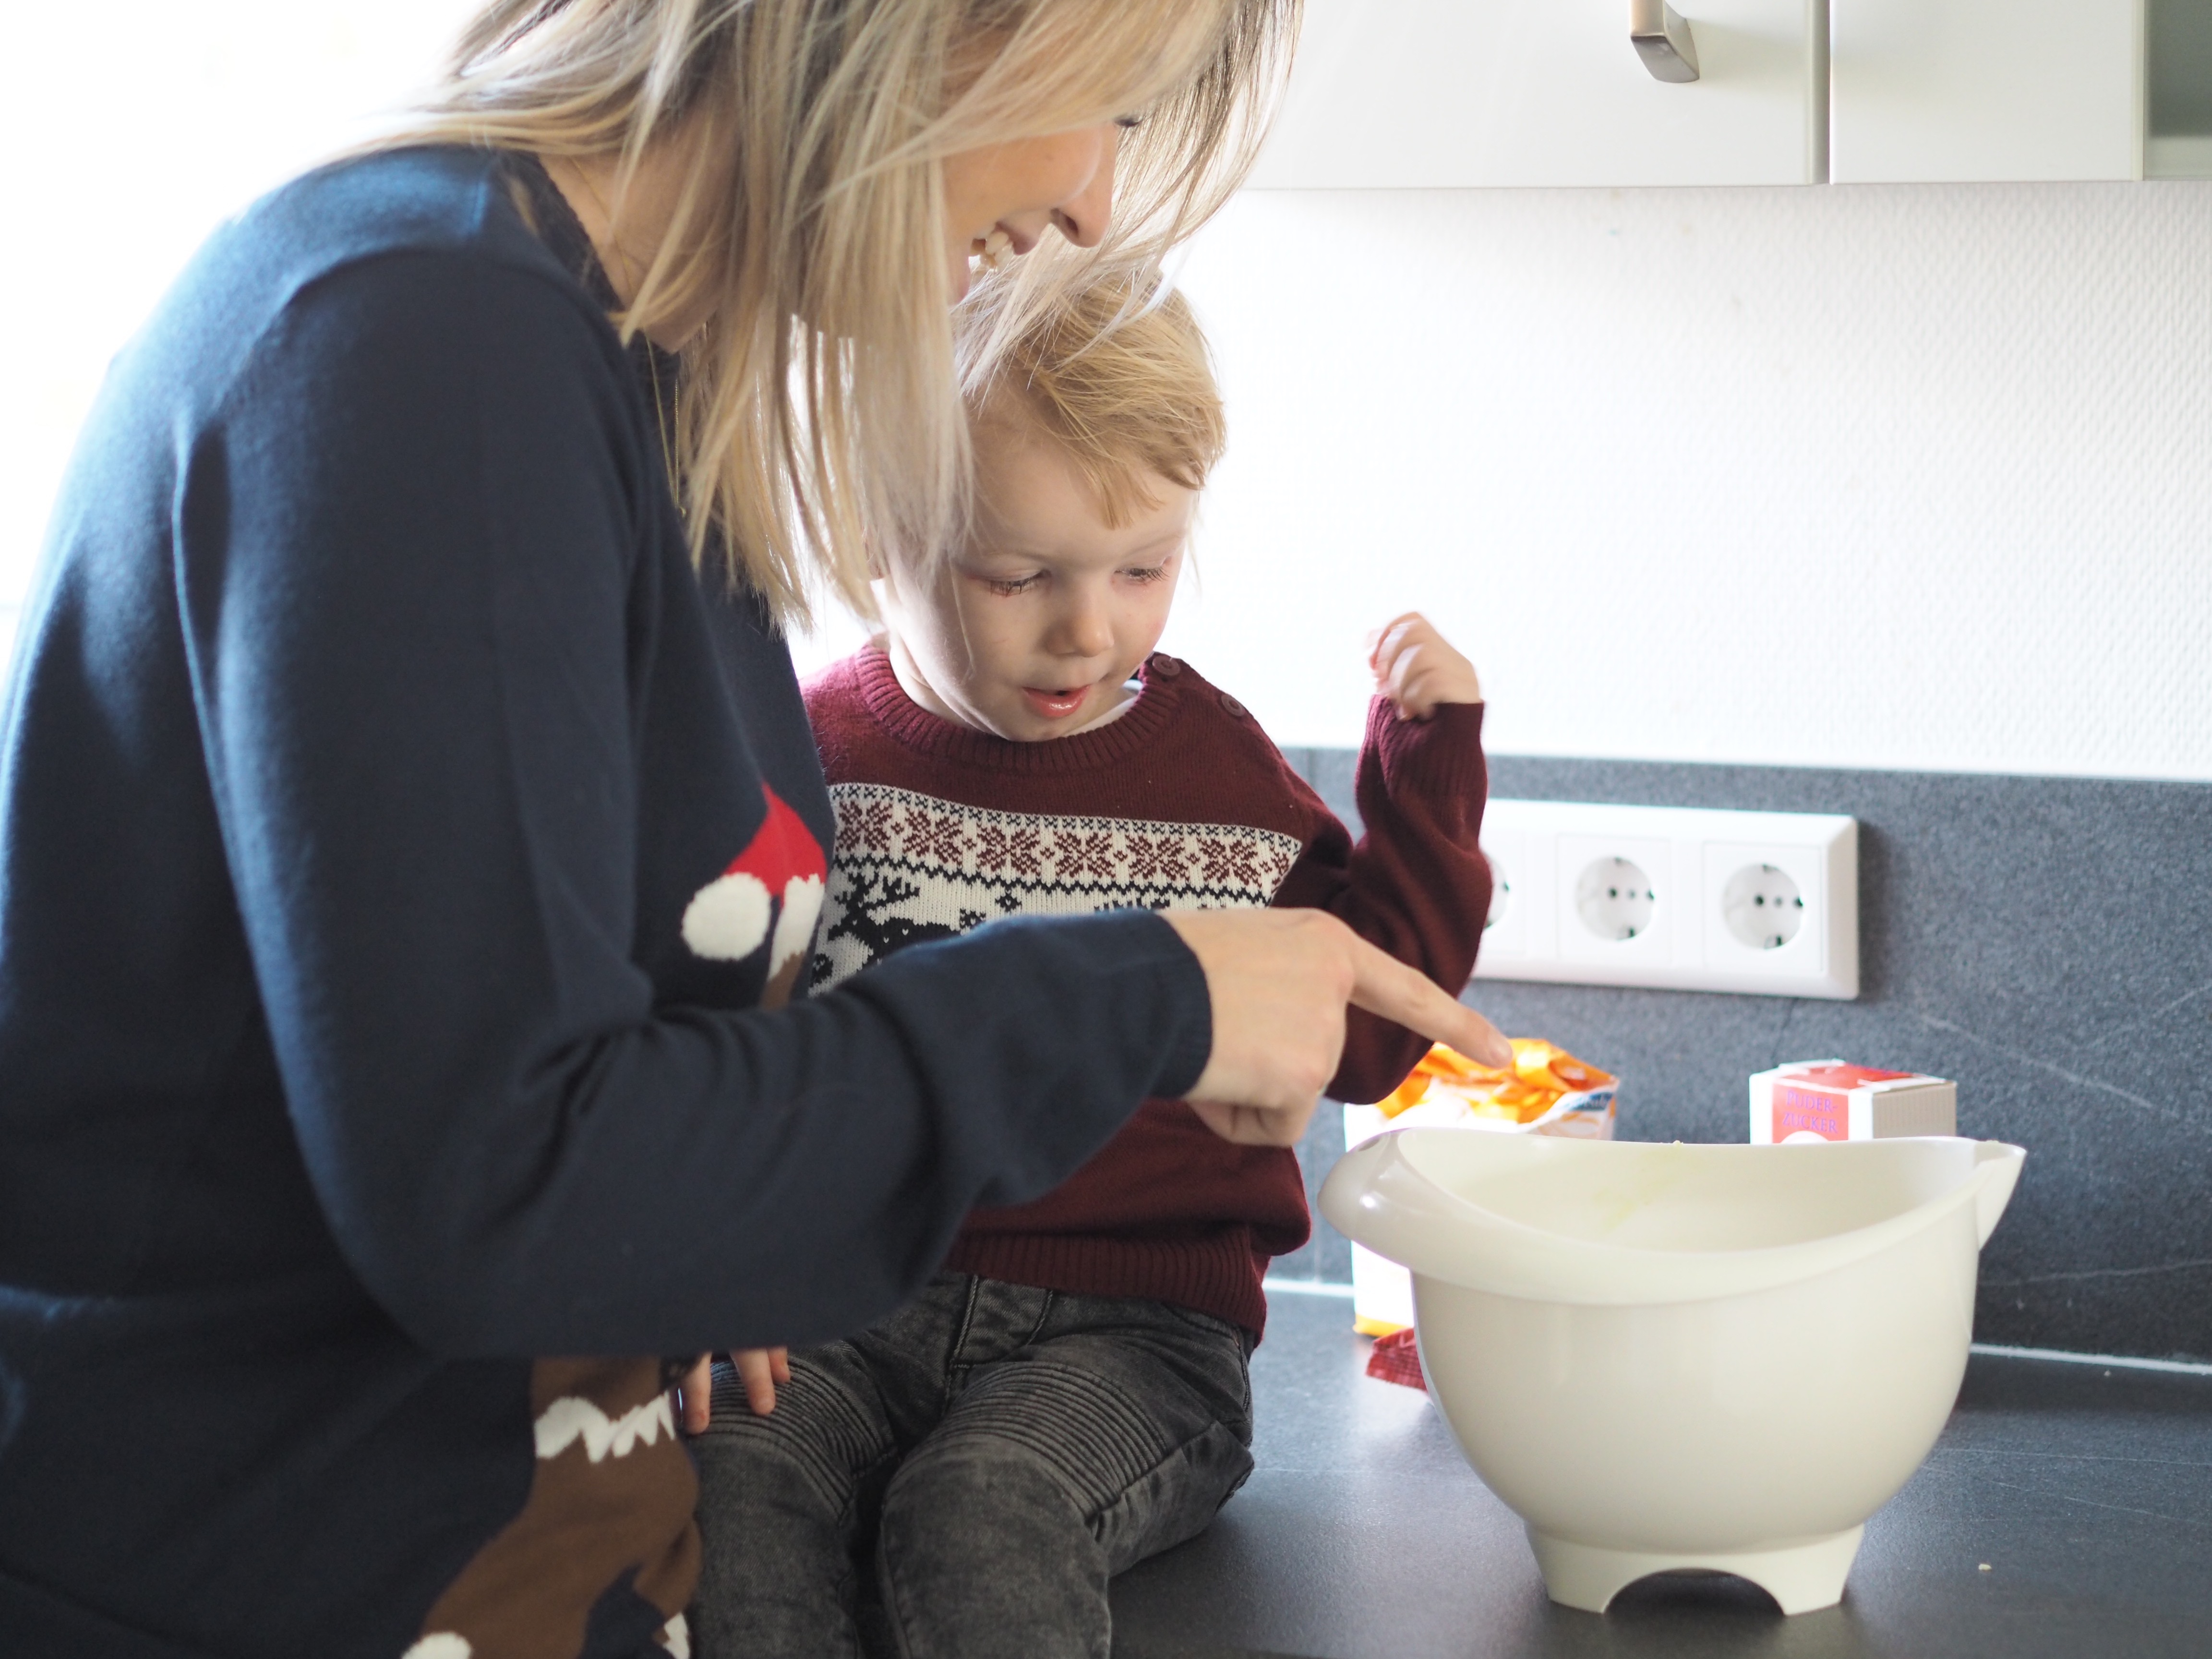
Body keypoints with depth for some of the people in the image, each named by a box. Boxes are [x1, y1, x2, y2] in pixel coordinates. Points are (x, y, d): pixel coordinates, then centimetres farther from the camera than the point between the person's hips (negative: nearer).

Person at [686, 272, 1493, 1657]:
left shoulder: (1216, 767, 10)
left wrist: (1430, 776, 9)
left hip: (1133, 1331, -1)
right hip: (854, 1309, 1)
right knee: (725, 1490, -31)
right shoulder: (821, 759, 7)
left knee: (982, 1516, -32)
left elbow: (1362, 1041, 16)